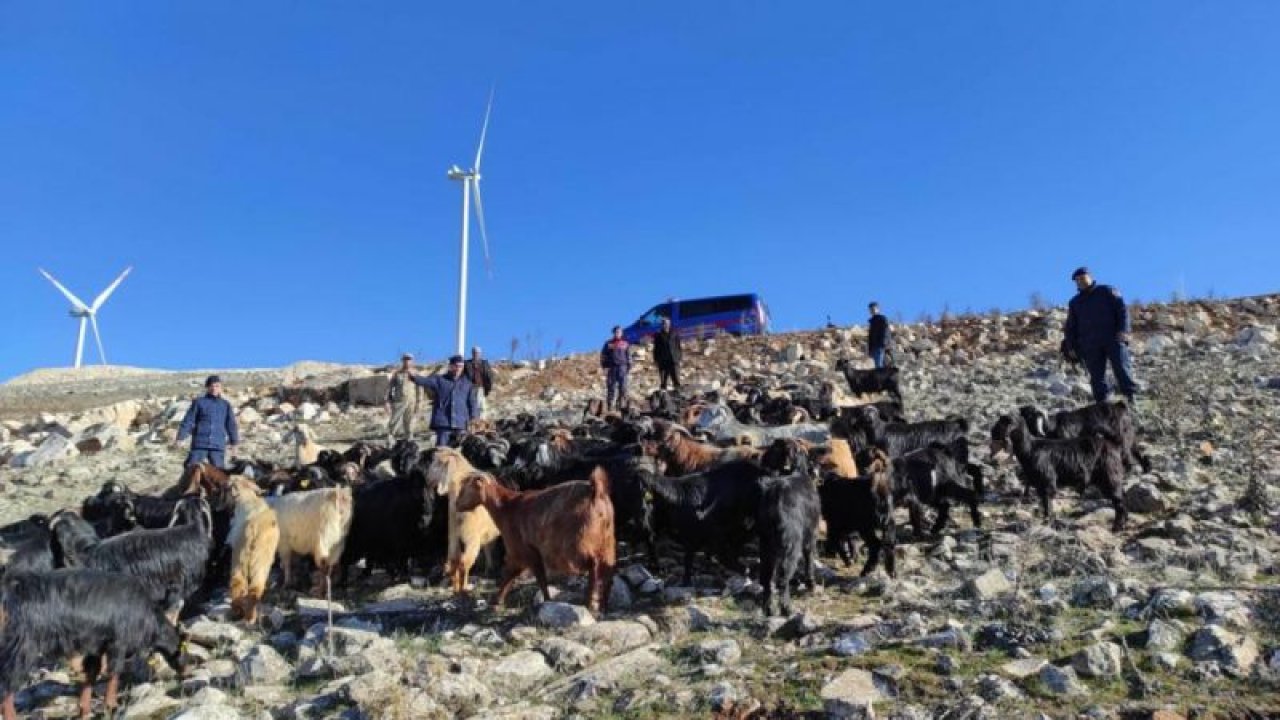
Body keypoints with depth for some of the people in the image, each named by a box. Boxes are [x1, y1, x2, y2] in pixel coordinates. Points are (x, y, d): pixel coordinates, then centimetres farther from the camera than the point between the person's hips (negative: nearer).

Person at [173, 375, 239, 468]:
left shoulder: (226, 405, 9)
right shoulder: (199, 402, 3)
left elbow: (231, 425, 13)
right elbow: (188, 421, 2)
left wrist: (233, 442, 12)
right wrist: (180, 438, -1)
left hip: (218, 446, 1)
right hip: (199, 444, -1)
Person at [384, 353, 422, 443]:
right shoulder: (397, 373, 4)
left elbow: (419, 389, 4)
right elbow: (389, 387, 5)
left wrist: (418, 403, -2)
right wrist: (387, 401, -2)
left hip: (411, 403, 0)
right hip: (398, 402, 0)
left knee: (408, 425, 3)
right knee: (393, 423, -6)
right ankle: (390, 442, -2)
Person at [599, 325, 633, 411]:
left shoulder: (625, 344, 10)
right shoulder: (609, 343, 6)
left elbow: (629, 356, 14)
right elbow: (603, 355, 8)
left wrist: (629, 367, 7)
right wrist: (604, 366, 0)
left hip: (622, 367, 1)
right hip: (611, 368, -1)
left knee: (623, 388, -5)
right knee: (611, 388, -1)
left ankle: (621, 406, 1)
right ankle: (609, 406, 5)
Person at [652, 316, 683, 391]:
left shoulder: (675, 334, 8)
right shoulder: (658, 335, 7)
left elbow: (678, 347, 8)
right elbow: (656, 349, 7)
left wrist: (679, 357, -1)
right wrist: (656, 360, 0)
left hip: (674, 361, 0)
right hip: (663, 362, 0)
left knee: (676, 381, -8)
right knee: (662, 383, 2)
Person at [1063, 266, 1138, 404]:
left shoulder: (1107, 291, 13)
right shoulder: (1074, 302, 21)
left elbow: (1122, 310, 3)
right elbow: (1070, 327, 19)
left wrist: (1123, 330, -12)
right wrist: (1070, 346, 7)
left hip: (1113, 338, -3)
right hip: (1090, 345, 3)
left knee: (1121, 368, -11)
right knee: (1097, 377, -2)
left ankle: (1131, 396, -10)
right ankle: (1102, 403, -2)